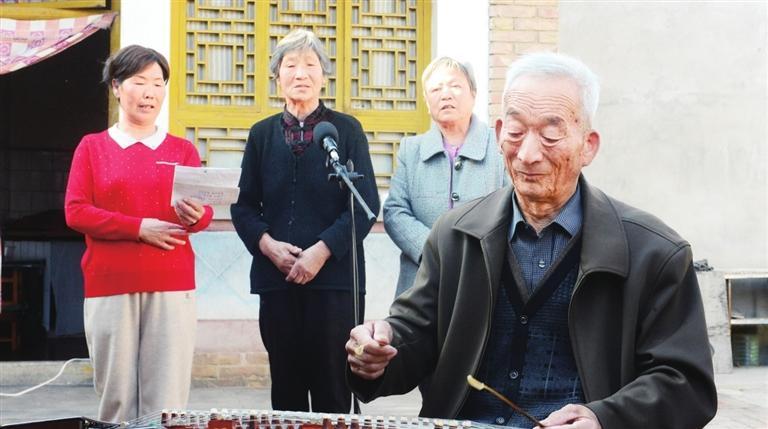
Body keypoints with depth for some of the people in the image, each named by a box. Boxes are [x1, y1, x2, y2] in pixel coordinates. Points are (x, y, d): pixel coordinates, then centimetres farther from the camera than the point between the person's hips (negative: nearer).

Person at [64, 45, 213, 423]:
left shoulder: (182, 150, 14)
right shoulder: (92, 147, 10)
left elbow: (205, 213, 7)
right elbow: (76, 212, 0)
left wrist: (194, 216, -18)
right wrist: (139, 227, -11)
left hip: (171, 286, 1)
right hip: (109, 286, -1)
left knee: (166, 398, -5)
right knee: (116, 395, -3)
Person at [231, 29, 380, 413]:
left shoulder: (347, 130, 3)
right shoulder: (262, 134, 12)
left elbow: (365, 204, -3)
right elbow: (243, 205, 11)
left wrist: (322, 251, -13)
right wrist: (266, 243, -8)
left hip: (334, 277, -3)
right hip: (276, 277, 3)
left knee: (333, 387, -1)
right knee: (285, 387, 6)